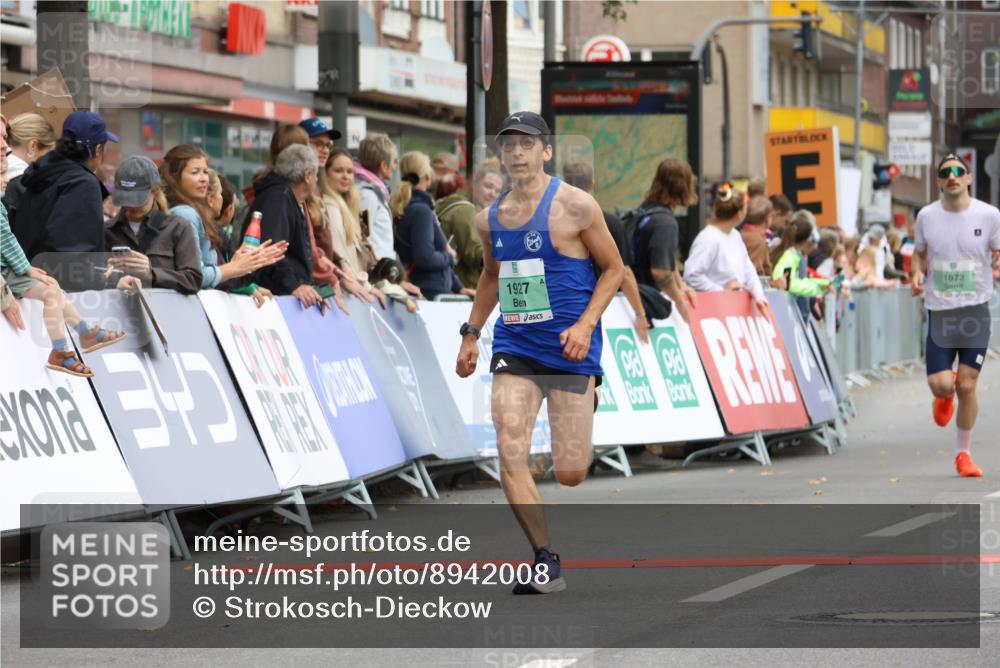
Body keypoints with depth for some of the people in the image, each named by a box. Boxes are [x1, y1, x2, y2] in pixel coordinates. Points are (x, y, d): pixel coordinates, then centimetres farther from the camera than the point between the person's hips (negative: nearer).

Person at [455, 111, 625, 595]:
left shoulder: (574, 206, -7)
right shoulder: (489, 218, 9)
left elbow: (613, 269, -1)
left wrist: (586, 324, -13)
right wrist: (471, 333, 23)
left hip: (569, 349, -4)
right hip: (513, 346, 4)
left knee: (569, 474, -2)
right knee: (510, 454, -16)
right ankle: (546, 563, -11)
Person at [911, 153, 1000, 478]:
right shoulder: (927, 216, 1)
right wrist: (917, 275, -4)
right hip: (939, 310, 1)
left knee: (967, 386, -2)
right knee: (940, 385, -11)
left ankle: (964, 453, 16)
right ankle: (945, 397, 29)